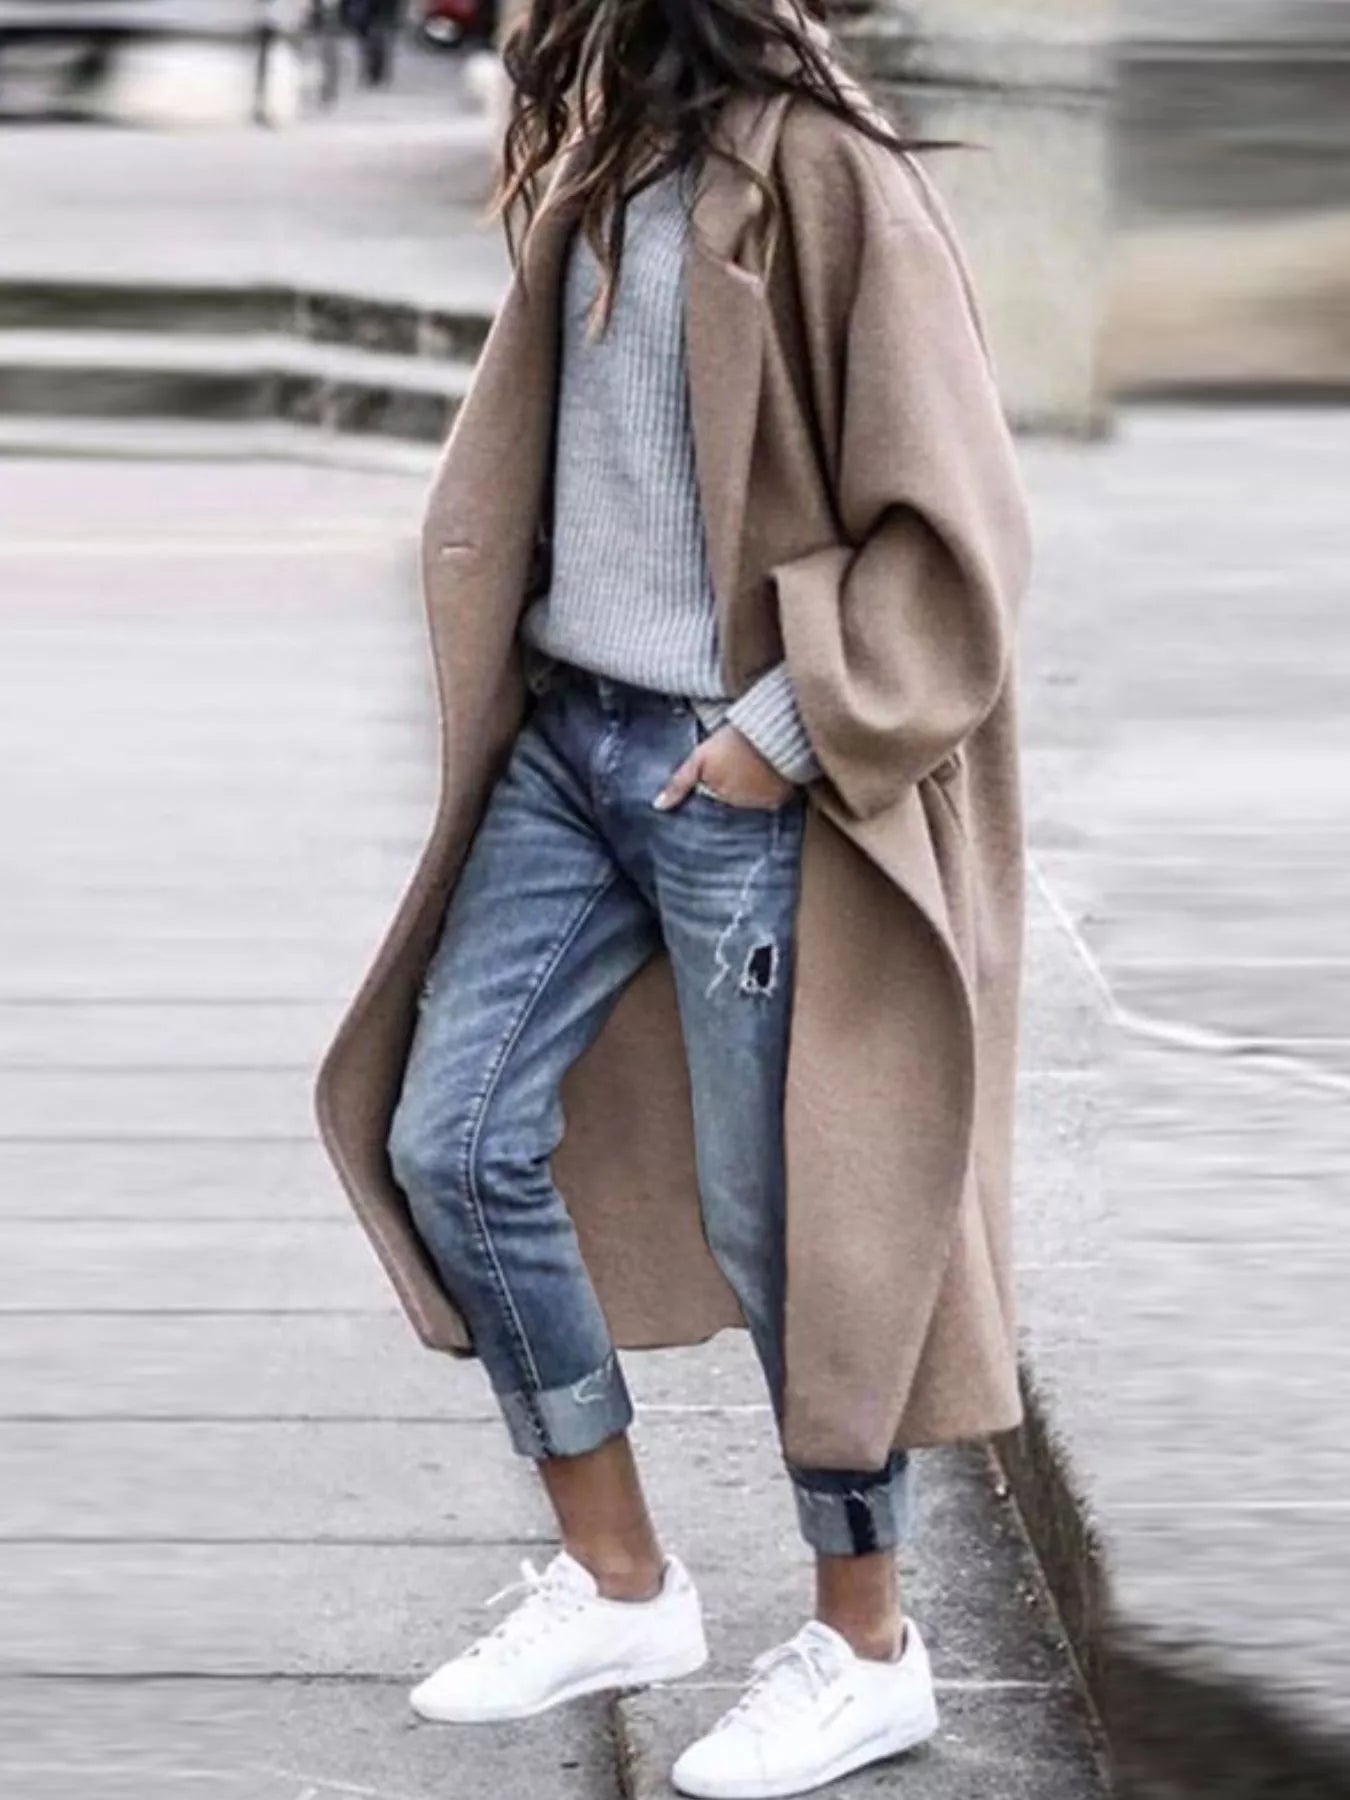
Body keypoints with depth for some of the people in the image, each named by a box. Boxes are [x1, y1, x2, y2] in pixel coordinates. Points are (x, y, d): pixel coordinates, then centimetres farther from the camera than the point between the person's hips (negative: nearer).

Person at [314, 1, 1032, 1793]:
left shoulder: (825, 178, -16)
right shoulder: (598, 162, 7)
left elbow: (954, 533, -16)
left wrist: (786, 732, -16)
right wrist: (508, 682, 11)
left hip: (742, 776, -8)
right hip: (568, 735, 8)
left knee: (771, 1211, 2)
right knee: (449, 1139, 8)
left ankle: (868, 1650, 21)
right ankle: (617, 1582, 24)